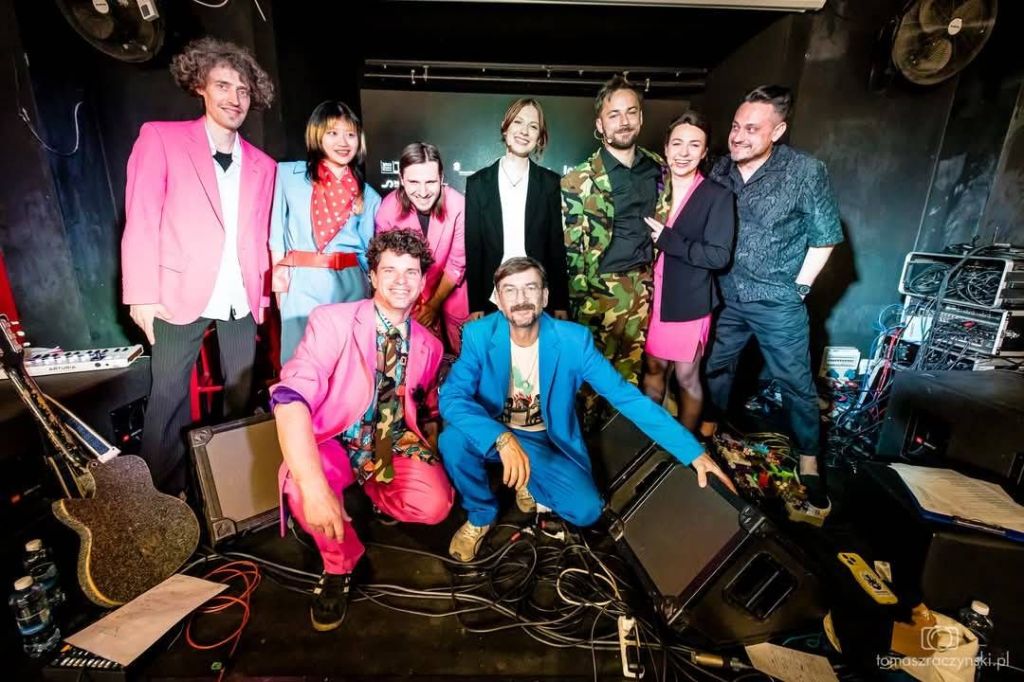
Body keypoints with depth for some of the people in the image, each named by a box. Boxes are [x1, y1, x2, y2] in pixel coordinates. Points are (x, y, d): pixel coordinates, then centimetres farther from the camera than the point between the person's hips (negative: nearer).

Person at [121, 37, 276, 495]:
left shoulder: (262, 164, 12)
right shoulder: (160, 137, 2)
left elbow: (260, 236, 12)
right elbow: (140, 221, -4)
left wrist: (262, 292, 4)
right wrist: (143, 295, -10)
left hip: (241, 299, 4)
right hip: (181, 292, -3)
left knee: (240, 396, 11)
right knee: (168, 398, 4)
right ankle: (163, 497, 21)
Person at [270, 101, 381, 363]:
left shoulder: (368, 196, 12)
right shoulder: (287, 174, 6)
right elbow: (276, 226, 5)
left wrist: (374, 295, 8)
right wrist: (279, 269, -5)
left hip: (350, 285, 2)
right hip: (302, 285, -1)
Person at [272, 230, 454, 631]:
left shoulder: (429, 345, 0)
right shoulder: (332, 321, -17)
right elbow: (290, 398, -30)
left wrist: (431, 458, 0)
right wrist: (314, 486, -41)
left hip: (397, 446, 3)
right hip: (335, 444, -3)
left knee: (434, 505, -23)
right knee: (301, 487, -35)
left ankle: (376, 494, 16)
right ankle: (339, 564, 0)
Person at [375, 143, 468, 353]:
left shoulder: (458, 206, -26)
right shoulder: (388, 208, -22)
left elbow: (457, 264, -14)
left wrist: (434, 304, -7)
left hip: (450, 290, 0)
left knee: (460, 354, 12)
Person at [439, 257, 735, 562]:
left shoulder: (573, 339, -20)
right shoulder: (479, 335, -20)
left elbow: (626, 396, -19)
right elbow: (450, 398, -29)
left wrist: (693, 451, -23)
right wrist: (503, 439, -46)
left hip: (548, 442, 0)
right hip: (493, 436, 0)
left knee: (586, 510, -19)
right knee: (453, 439, -30)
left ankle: (530, 481, 14)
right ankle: (481, 515, 0)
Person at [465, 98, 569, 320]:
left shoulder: (550, 183, 3)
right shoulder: (478, 183, 3)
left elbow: (557, 246, 3)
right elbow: (472, 248, 2)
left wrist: (561, 304, 0)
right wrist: (474, 305, -3)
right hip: (491, 299, 0)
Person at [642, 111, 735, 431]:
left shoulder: (718, 196, -8)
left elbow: (719, 256, -16)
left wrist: (667, 239, -18)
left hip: (689, 302, -3)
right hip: (653, 297, 4)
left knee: (686, 377, 7)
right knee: (653, 368, 15)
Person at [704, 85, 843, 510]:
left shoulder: (806, 172, -11)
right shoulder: (719, 171, 0)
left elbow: (824, 238, -5)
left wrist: (796, 289, -6)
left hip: (777, 305, -3)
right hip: (725, 298, 4)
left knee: (796, 385, 8)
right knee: (715, 371, 16)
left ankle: (809, 462, 27)